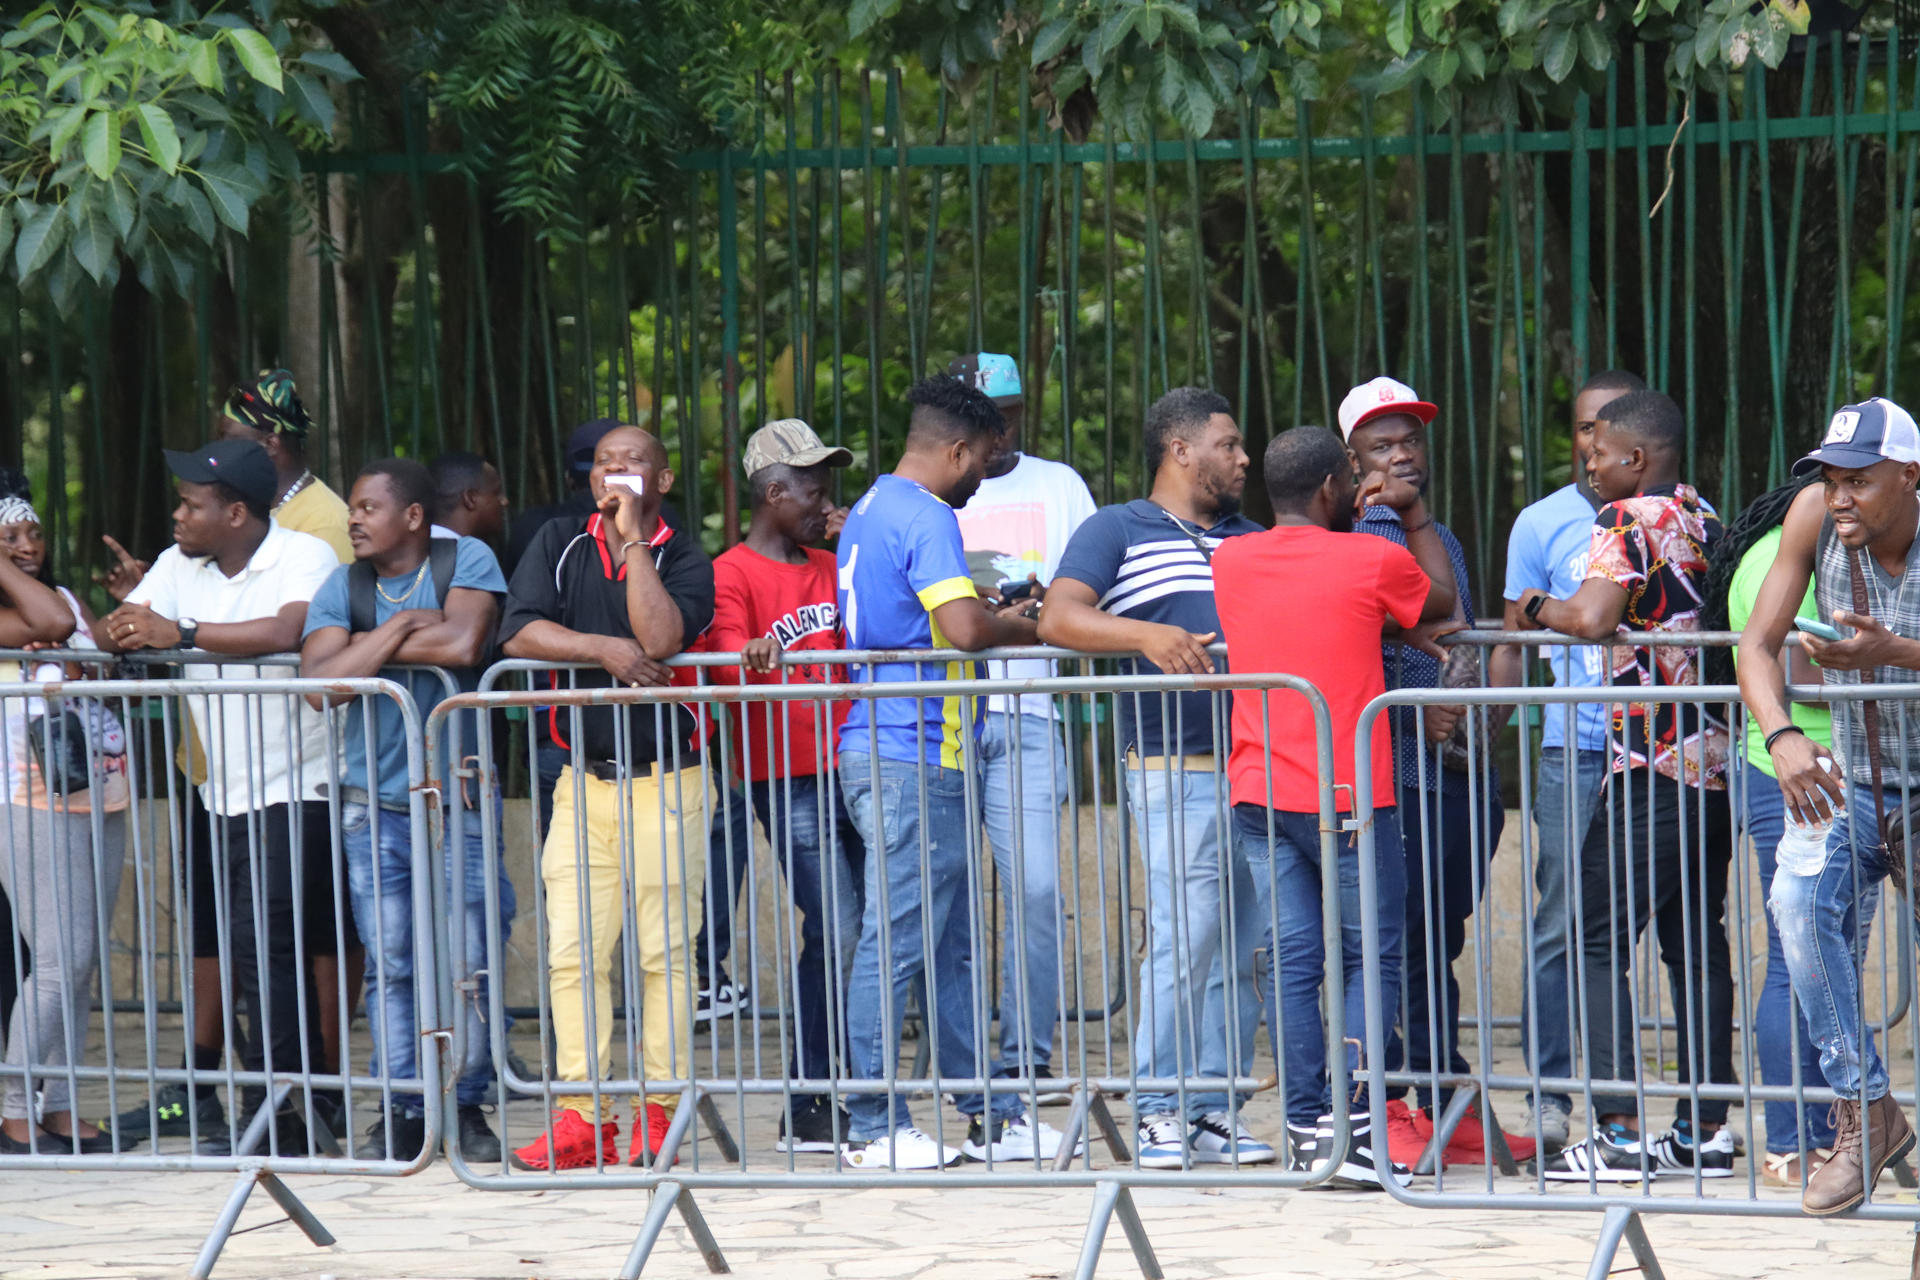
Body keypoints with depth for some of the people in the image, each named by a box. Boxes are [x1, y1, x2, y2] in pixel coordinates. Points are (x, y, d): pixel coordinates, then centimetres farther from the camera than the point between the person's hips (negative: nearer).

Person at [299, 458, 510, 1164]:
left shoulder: (467, 562, -2)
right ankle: (403, 1111, 7)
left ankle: (467, 1105, 8)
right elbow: (319, 683, -10)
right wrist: (401, 629, -12)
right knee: (390, 965, 1)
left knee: (468, 961, -2)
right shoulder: (342, 588, 4)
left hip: (459, 799, -2)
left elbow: (463, 643, -20)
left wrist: (370, 647, -10)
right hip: (376, 806, 2)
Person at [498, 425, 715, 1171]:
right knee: (573, 950, -3)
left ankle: (660, 1113, 3)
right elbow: (519, 634, -3)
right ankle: (580, 1118, -1)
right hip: (583, 780, 3)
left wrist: (633, 540, -13)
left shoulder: (685, 561, 1)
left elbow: (659, 639, -18)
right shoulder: (560, 546, 10)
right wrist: (603, 648, -14)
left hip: (664, 780, -3)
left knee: (664, 952, -2)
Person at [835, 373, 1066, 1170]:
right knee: (897, 944, -7)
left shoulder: (870, 512, 18)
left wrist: (995, 617, 21)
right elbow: (963, 626, -25)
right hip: (916, 757, -11)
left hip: (876, 748, 11)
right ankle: (871, 1128, -5)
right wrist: (1022, 629, -6)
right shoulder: (925, 519, -14)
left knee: (950, 944, 13)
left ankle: (987, 1115, 17)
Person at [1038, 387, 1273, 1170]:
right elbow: (1058, 618, -9)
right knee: (1184, 937, -12)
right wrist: (1146, 636, -25)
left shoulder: (1250, 541, 23)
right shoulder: (1118, 532, 5)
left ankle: (1216, 1110, 10)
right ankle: (1159, 1112, -7)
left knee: (1240, 947, 5)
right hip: (1174, 770, -6)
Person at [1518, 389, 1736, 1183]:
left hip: (1650, 765, -8)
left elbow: (1593, 618, -22)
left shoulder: (1627, 519, -8)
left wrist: (1539, 609, -3)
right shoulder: (1704, 521, 15)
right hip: (1717, 759, 8)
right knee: (1697, 943, 11)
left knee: (1600, 941, -5)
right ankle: (1706, 1129, 10)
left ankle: (1621, 1131, -11)